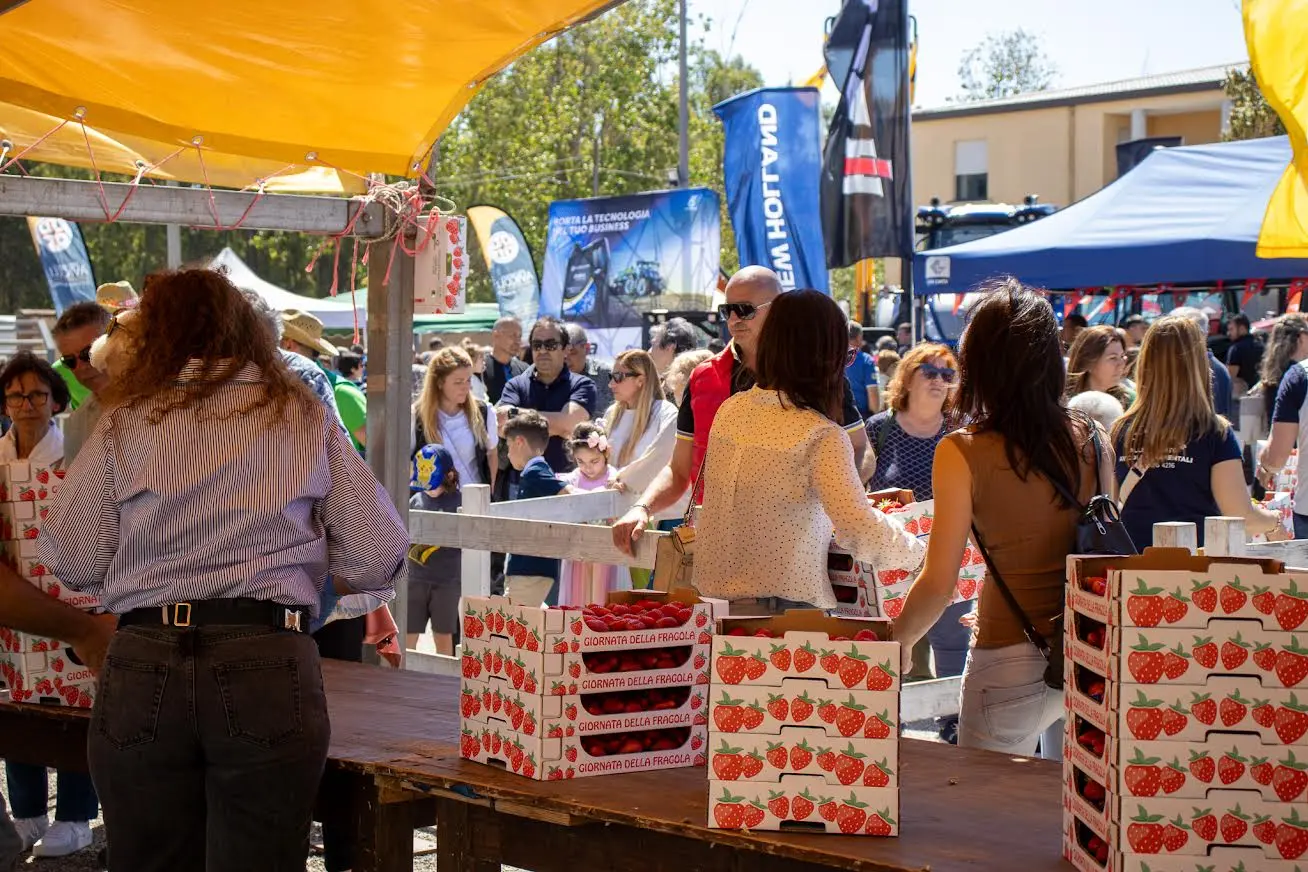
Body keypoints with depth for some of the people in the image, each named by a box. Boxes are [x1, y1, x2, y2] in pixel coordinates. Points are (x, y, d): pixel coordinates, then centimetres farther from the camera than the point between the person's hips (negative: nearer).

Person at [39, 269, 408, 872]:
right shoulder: (305, 419, 7)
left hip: (145, 669, 0)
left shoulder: (127, 422, 5)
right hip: (271, 672, 0)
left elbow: (73, 563, 2)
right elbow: (378, 560, 2)